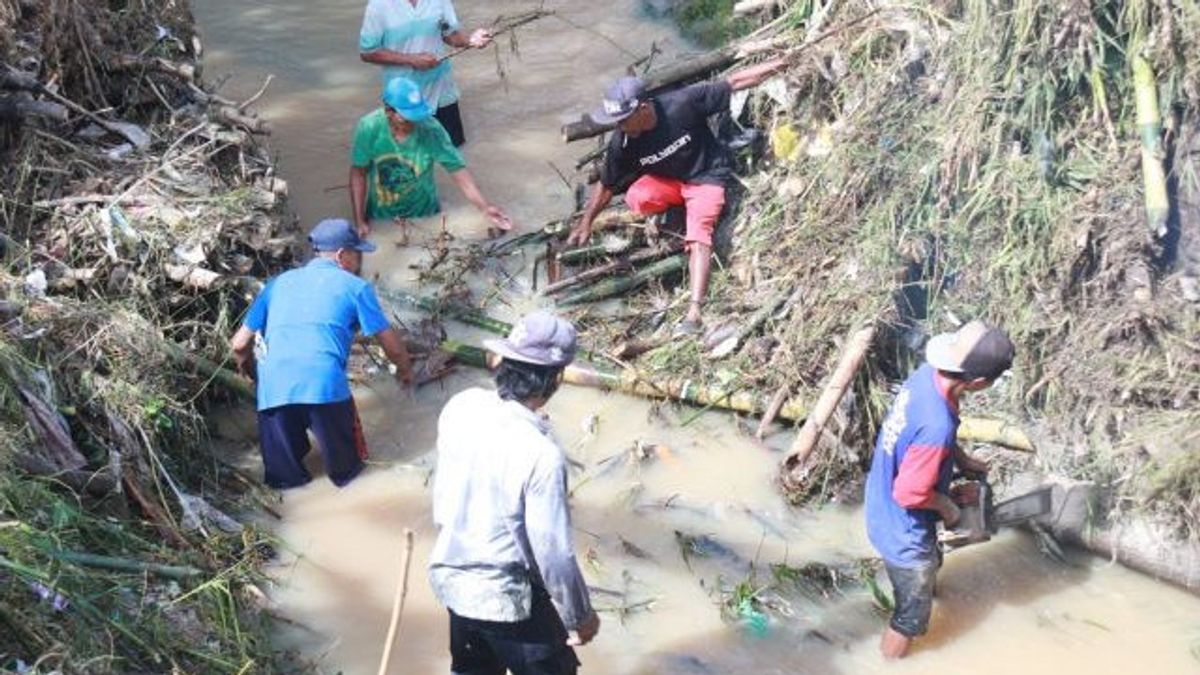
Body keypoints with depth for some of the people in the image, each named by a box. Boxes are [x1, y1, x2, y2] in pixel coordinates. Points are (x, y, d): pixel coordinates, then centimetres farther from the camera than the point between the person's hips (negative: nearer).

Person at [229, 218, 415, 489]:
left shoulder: (279, 283, 23)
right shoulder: (354, 287, 14)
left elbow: (239, 344, 21)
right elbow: (392, 344, 15)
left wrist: (246, 366, 44)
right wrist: (405, 370, 37)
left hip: (273, 390, 3)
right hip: (325, 384, -3)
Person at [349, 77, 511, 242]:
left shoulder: (430, 129, -26)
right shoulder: (369, 128, -24)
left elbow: (457, 168, -23)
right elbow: (358, 173, -13)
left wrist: (484, 207, -33)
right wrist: (360, 221, -13)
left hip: (424, 213, 0)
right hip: (380, 215, 0)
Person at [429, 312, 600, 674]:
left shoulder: (460, 407, -12)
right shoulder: (541, 454, -31)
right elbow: (554, 553, -22)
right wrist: (580, 616, -9)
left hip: (451, 575, 7)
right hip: (507, 597, -6)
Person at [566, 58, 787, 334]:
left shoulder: (683, 103, -28)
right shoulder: (622, 142, -18)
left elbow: (734, 82, -20)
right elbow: (606, 186, -3)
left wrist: (779, 64, -18)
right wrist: (586, 223, 2)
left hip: (706, 177, -3)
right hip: (667, 180, 3)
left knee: (698, 235, -25)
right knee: (637, 198, -29)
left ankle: (694, 311, -32)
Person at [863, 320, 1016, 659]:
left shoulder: (927, 374, -16)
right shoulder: (936, 427, -42)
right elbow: (909, 494, -31)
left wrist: (962, 459, 6)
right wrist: (947, 505, -14)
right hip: (903, 530, -8)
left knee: (931, 563, 37)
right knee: (914, 610, 17)